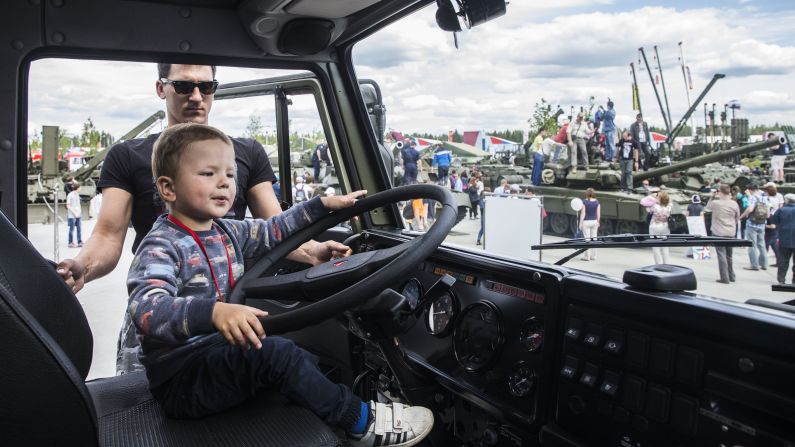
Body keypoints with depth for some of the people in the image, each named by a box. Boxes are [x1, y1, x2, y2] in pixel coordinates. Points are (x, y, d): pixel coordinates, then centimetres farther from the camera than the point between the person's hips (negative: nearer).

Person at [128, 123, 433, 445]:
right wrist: (214, 312, -54)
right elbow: (146, 308, -37)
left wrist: (323, 205, 15)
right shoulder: (162, 246, -20)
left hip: (218, 355, 9)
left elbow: (273, 230, 19)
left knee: (309, 361, 3)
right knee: (275, 352, -27)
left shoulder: (225, 232, 6)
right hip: (179, 380, -9)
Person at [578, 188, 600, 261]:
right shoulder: (597, 202, 0)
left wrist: (580, 223, -6)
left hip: (586, 222, -4)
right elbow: (598, 214, 2)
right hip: (594, 222, 4)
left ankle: (587, 256, 1)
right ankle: (593, 256, 14)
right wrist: (598, 222, 14)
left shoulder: (584, 202, -11)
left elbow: (583, 214, -11)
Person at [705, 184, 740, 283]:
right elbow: (737, 219, 9)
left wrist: (712, 197, 12)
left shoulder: (715, 203, -13)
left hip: (718, 233, -4)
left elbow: (707, 208, 10)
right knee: (729, 256, 18)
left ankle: (724, 278, -2)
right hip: (731, 233, 4)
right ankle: (731, 276, 27)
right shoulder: (734, 204, -2)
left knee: (722, 255, -1)